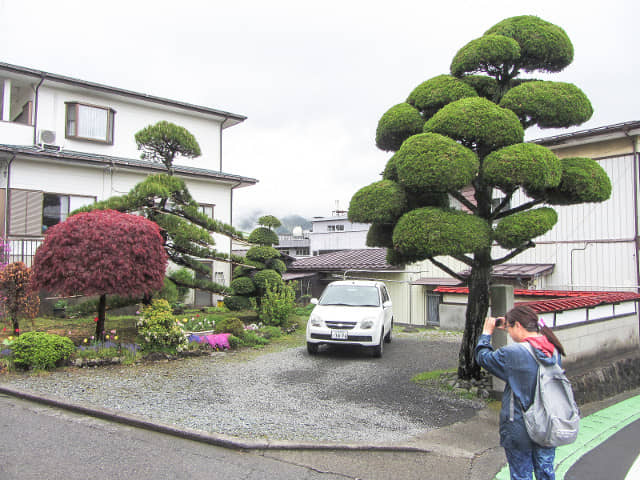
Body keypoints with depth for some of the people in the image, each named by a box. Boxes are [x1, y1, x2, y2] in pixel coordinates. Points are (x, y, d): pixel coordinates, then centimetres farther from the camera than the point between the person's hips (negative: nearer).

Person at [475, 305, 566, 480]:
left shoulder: (512, 354, -24)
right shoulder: (553, 349, -5)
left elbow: (482, 357, -9)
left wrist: (486, 332, 5)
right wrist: (509, 327, 11)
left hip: (520, 430, -6)